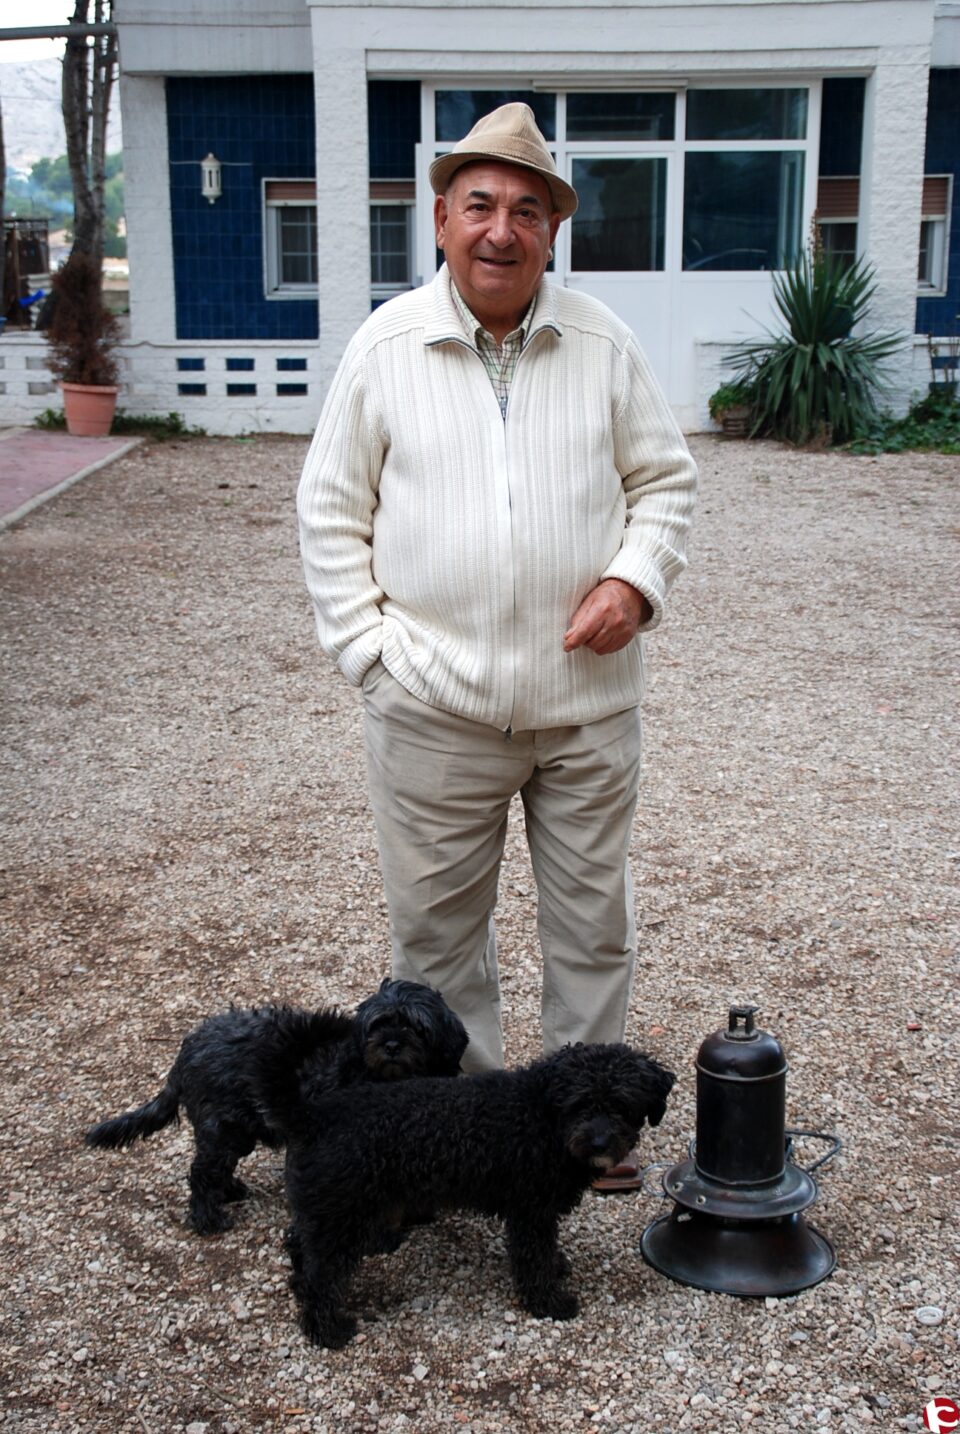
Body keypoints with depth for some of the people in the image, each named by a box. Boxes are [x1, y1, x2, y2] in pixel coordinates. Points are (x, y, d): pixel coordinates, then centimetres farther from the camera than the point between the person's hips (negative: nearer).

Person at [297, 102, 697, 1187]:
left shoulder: (603, 344, 3)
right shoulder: (384, 345, 0)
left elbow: (664, 479, 11)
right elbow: (330, 509, 3)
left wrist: (636, 578, -7)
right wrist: (367, 649, -5)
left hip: (586, 699, 1)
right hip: (433, 706, -1)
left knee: (592, 920, 14)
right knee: (437, 927, 11)